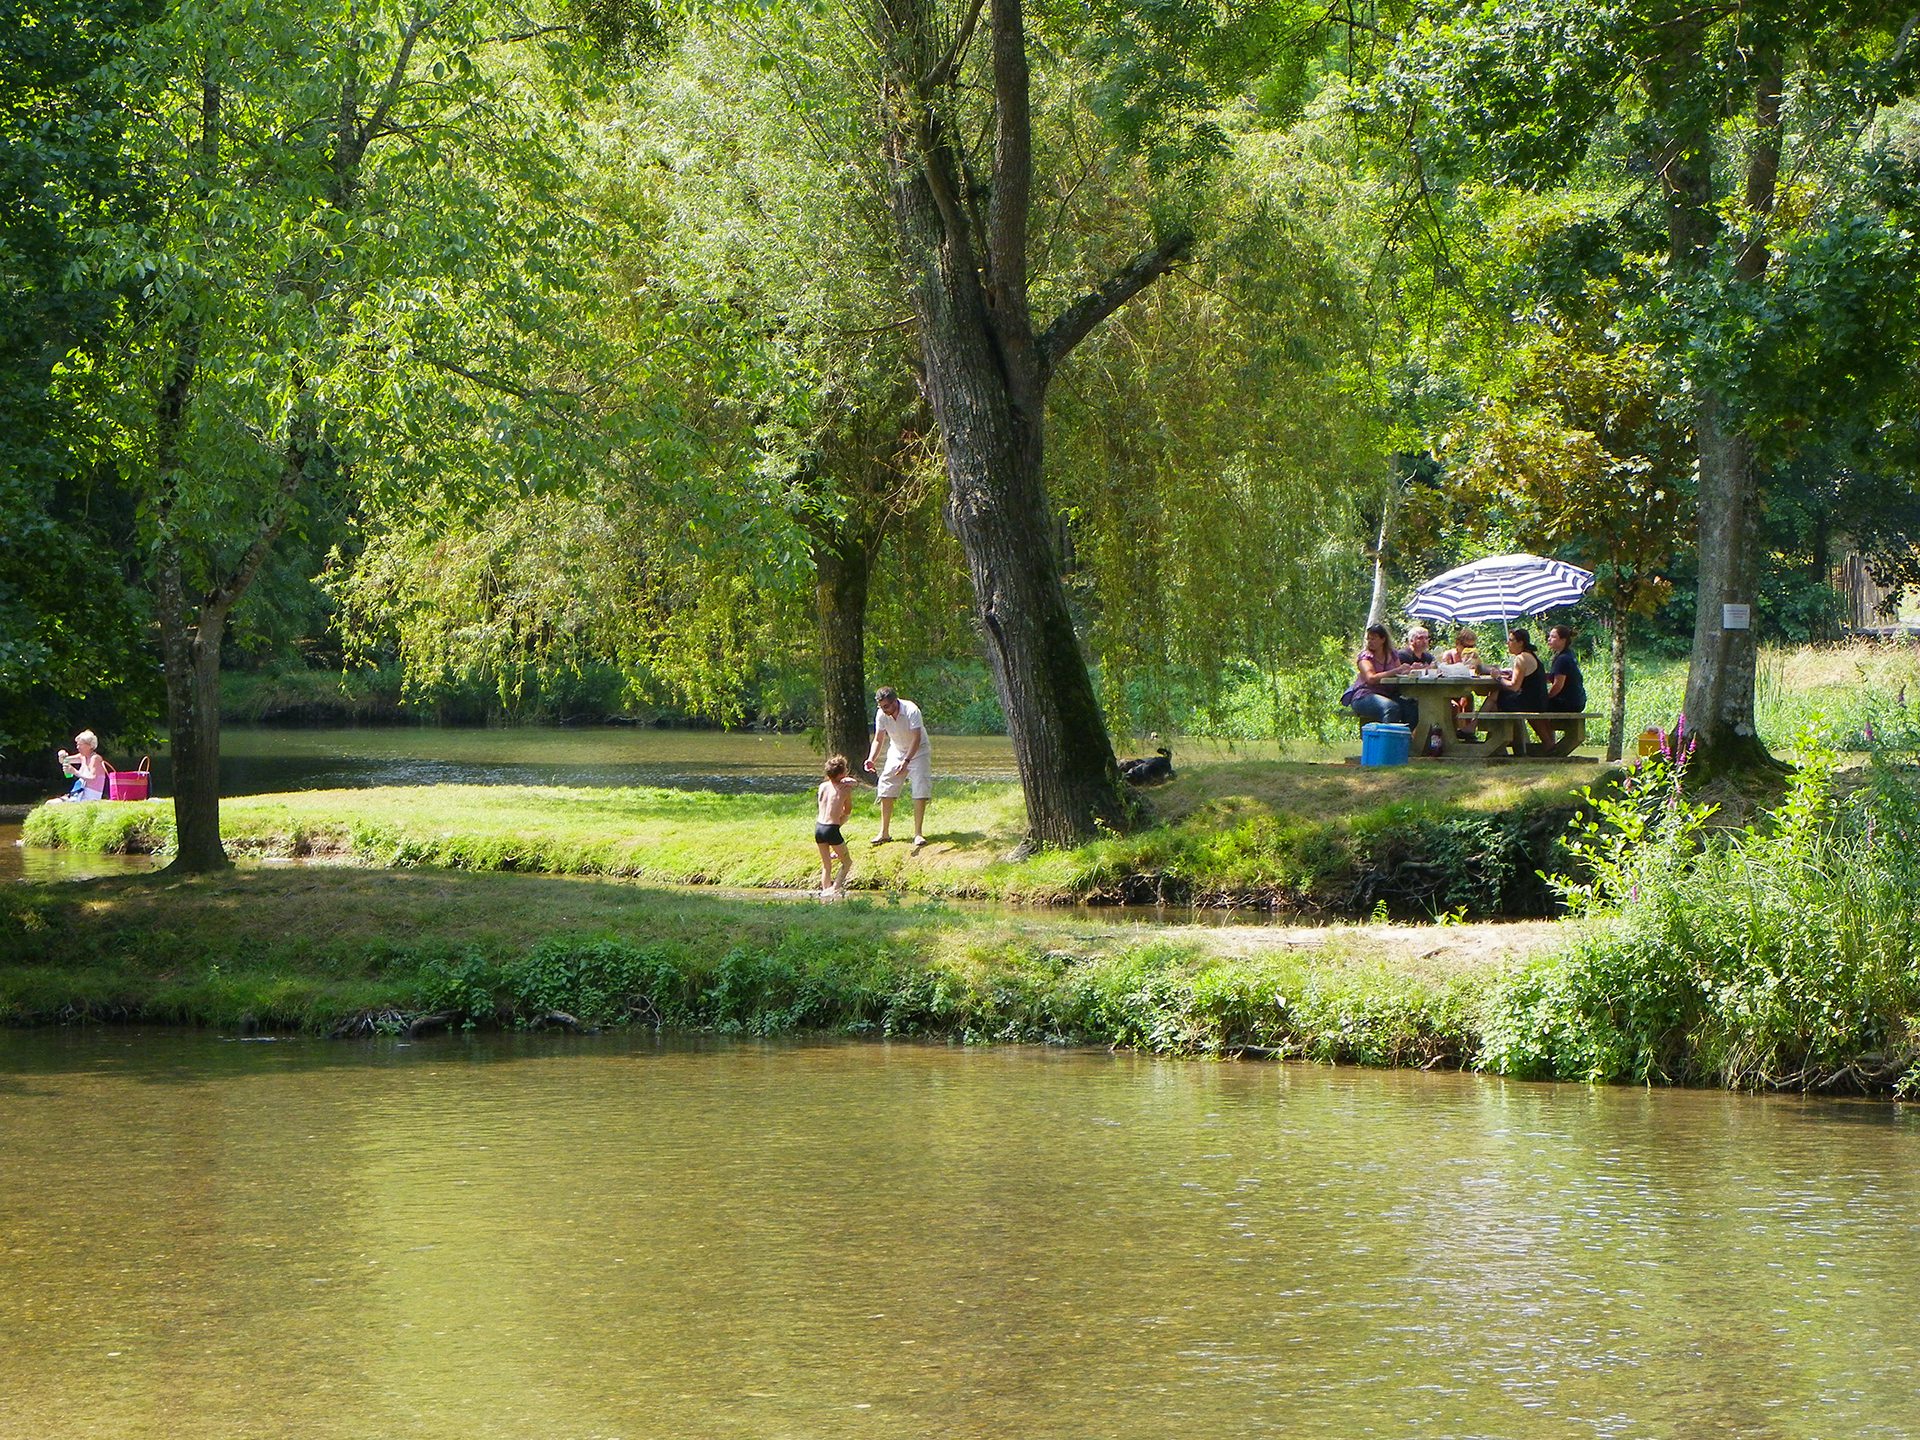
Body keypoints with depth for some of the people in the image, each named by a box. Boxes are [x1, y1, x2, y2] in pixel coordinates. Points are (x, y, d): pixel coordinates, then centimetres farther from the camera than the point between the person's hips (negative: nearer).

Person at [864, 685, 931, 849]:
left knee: (921, 790, -12)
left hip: (918, 751, -4)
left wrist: (906, 761, -43)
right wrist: (871, 759, -24)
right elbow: (878, 739, -7)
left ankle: (918, 833, -6)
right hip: (896, 752, 4)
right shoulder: (882, 715, -15)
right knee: (886, 789, -2)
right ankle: (884, 833, 7)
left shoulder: (911, 710, -29)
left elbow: (916, 739, -33)